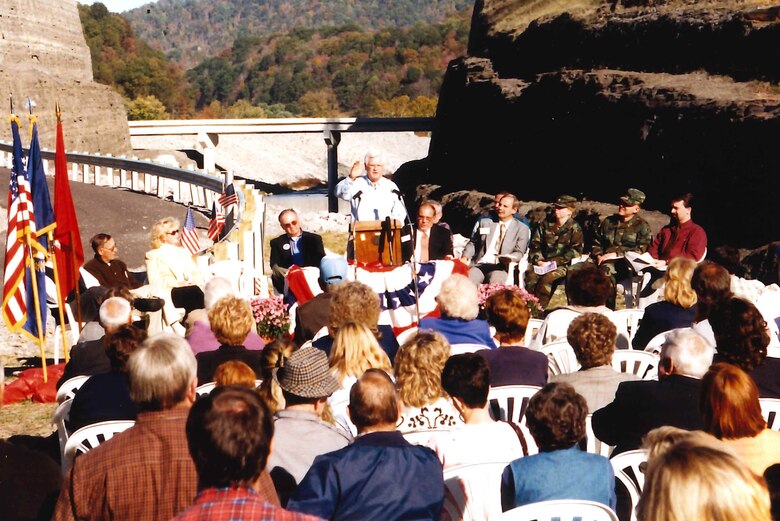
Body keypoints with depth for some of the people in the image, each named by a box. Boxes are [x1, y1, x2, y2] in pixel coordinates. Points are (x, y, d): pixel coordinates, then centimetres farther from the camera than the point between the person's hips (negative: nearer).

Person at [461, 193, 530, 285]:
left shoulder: (522, 229, 12)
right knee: (468, 278, -30)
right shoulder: (486, 223, 19)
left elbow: (519, 253, 8)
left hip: (501, 268, -2)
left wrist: (510, 258, -15)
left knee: (494, 280, -36)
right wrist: (465, 256, 1)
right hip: (479, 265, 2)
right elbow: (473, 242, 21)